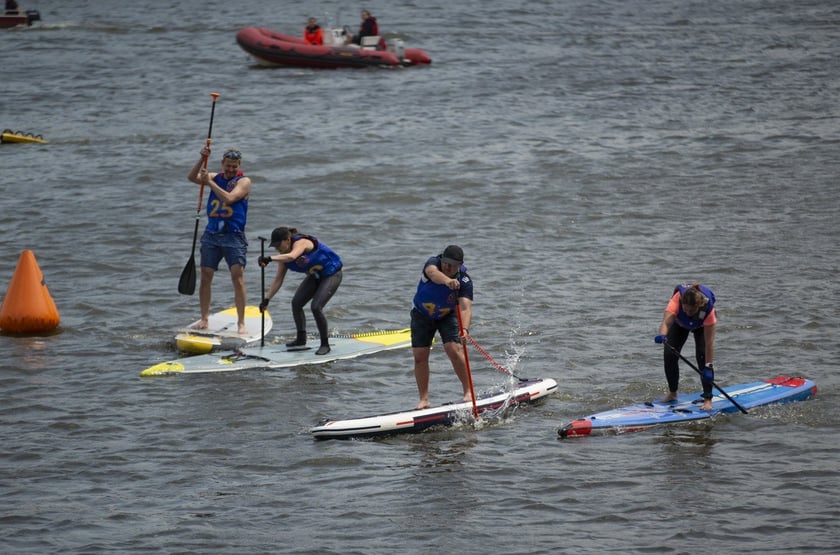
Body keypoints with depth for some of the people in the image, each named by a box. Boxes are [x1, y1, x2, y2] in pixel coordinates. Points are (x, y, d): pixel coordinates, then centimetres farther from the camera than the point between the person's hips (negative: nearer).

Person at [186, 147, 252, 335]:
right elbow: (191, 177, -2)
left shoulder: (244, 181, -2)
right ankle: (204, 319, 10)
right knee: (205, 276, 2)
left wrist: (210, 182, -14)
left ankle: (241, 322, -9)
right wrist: (202, 159, -15)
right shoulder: (215, 177, 12)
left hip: (233, 236, -4)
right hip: (212, 234, 4)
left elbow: (229, 198, -18)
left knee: (238, 276, -11)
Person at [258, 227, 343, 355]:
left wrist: (269, 259, -63)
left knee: (316, 307, -19)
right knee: (296, 303, -1)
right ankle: (301, 338, 13)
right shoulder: (284, 255, -6)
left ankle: (325, 344, -6)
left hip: (331, 275, -8)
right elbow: (278, 279, -1)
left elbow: (291, 256, -53)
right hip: (314, 276, 8)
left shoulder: (301, 243, -30)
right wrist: (267, 299, -7)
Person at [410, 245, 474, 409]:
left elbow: (465, 308, -37)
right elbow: (432, 272, -52)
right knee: (420, 356, -6)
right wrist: (446, 280, -75)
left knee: (454, 350, -19)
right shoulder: (433, 263, -26)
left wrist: (464, 329, -57)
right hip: (422, 314, 1)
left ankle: (468, 391, -5)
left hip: (448, 316, -1)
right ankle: (424, 399, 2)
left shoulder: (464, 281, -26)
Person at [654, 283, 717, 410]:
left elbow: (709, 343, -39)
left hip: (701, 326, -2)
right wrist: (662, 335, -79)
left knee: (703, 355, -19)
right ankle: (672, 393, 13)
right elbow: (666, 321, -56)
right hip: (680, 323, 2)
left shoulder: (708, 308, -42)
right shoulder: (676, 300, -43)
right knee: (670, 354, -8)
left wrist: (708, 367, -41)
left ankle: (707, 399, -11)